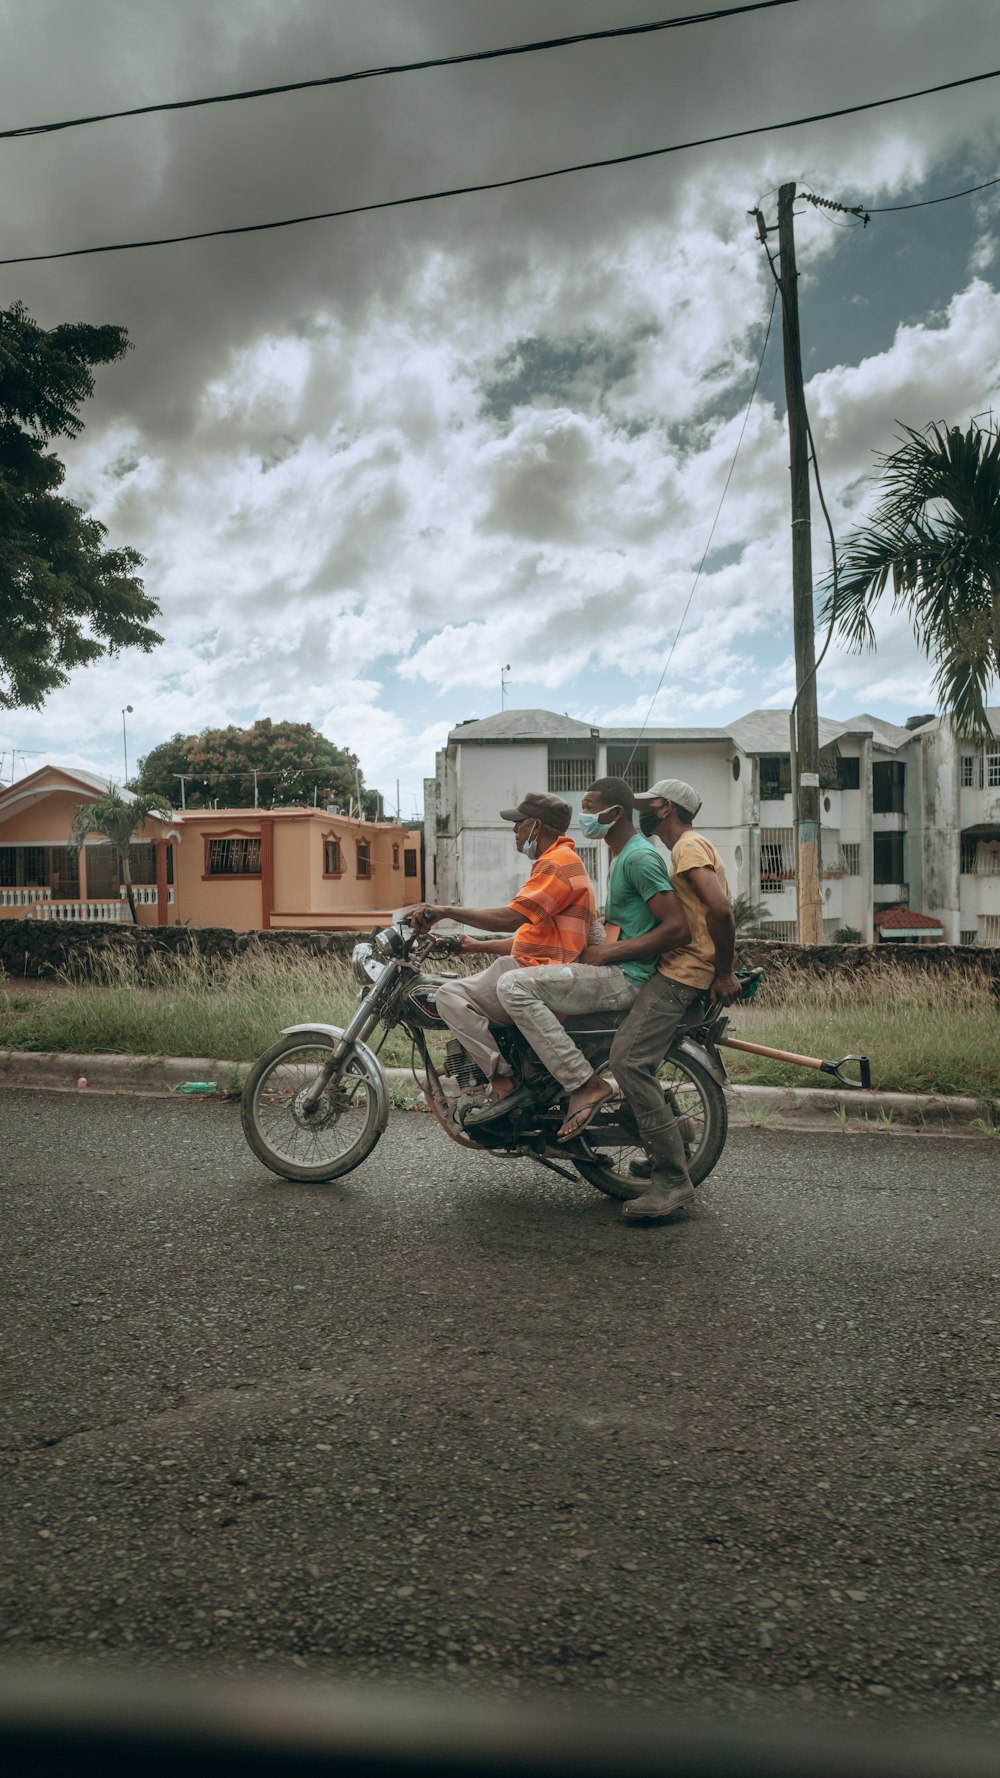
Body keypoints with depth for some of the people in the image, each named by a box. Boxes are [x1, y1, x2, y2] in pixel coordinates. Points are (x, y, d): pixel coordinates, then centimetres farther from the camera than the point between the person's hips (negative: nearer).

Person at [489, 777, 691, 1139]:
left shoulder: (640, 857, -13)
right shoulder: (622, 855, 19)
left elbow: (678, 928, -22)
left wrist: (607, 953, -18)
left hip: (626, 979, -11)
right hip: (617, 973, 11)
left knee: (514, 986, -20)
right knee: (522, 982, 19)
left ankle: (585, 1083, -19)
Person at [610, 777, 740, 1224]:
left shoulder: (689, 846, -9)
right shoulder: (692, 846, 24)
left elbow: (720, 909, -22)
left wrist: (724, 973, -17)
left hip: (682, 973, -11)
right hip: (674, 970, 11)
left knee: (629, 1060, -20)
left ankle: (673, 1181, -20)